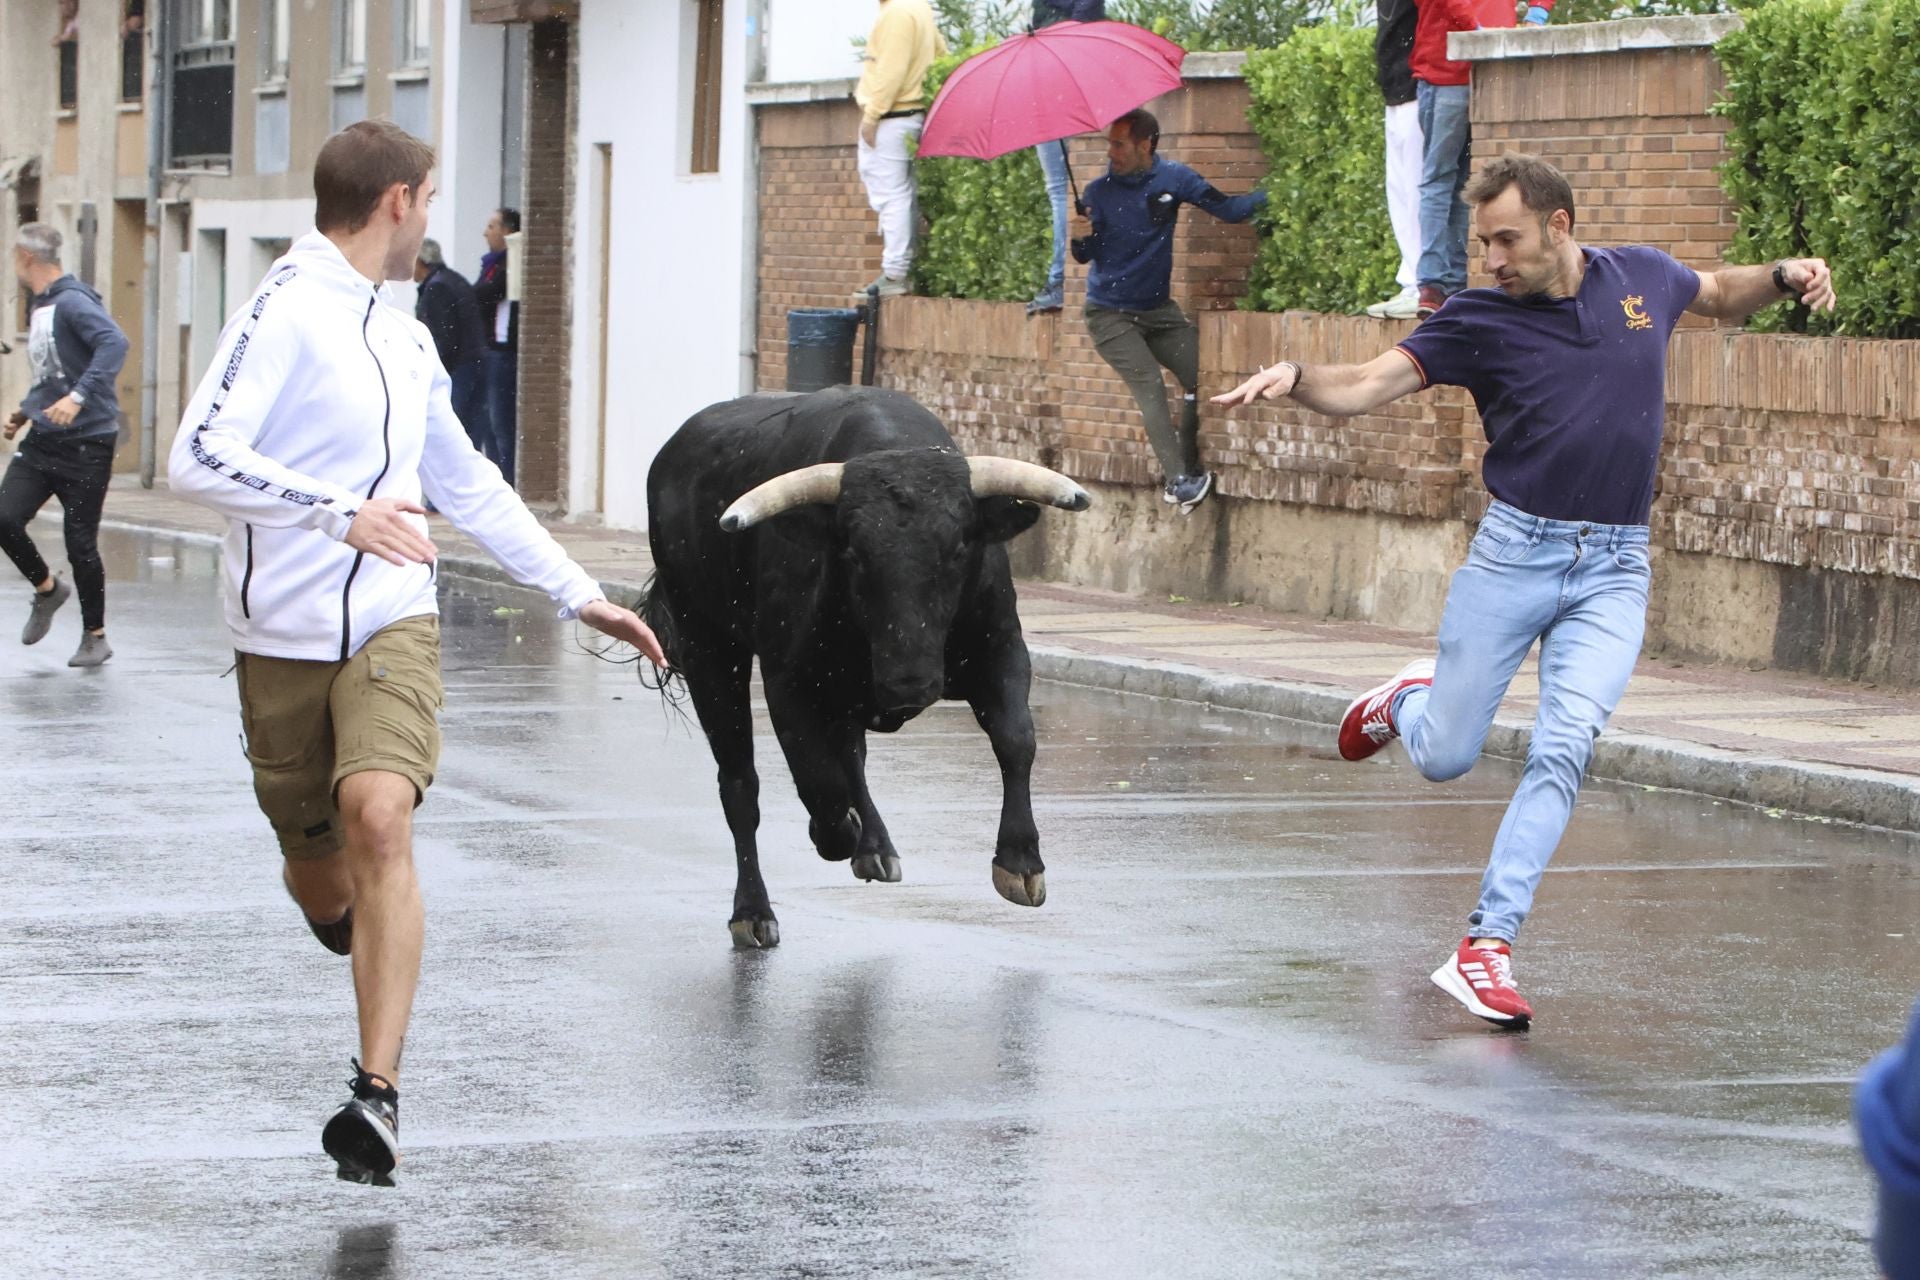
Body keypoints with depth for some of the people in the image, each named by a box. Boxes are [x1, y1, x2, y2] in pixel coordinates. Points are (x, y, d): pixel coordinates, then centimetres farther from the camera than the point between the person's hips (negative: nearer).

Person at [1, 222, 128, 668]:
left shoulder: (72, 302, -13)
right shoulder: (37, 308, 15)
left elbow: (114, 342, -30)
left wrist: (78, 397, -38)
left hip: (86, 443, -8)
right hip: (42, 440, 8)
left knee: (80, 543, -2)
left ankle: (95, 637, 14)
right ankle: (46, 588, 18)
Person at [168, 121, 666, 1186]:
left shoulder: (403, 339, 16)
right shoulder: (285, 312, -9)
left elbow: (468, 485, 28)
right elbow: (198, 459, -20)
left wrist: (577, 595, 27)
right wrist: (339, 513, -28)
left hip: (390, 628, 4)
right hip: (282, 641, -4)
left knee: (379, 820, -20)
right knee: (318, 877, 5)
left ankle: (379, 1094, -23)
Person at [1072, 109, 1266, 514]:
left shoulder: (1172, 178, -3)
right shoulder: (1099, 191, -7)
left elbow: (1228, 209, -8)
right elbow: (1085, 257, -7)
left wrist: (1271, 194, -21)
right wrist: (1081, 237, -29)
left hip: (1158, 309, 4)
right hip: (1110, 312, -3)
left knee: (1202, 377, -6)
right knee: (1150, 386, -17)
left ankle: (1190, 472, 7)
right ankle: (1179, 480, -21)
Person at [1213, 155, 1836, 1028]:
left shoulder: (1642, 278, 4)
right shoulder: (1480, 319, -5)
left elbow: (1720, 297, 26)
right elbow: (1366, 386, -12)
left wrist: (1781, 278, 5)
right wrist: (1295, 379, -32)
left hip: (1614, 568, 1)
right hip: (1514, 554, -1)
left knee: (1564, 749, -15)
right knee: (1445, 757, 4)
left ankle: (1487, 945, -13)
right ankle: (1410, 698, 42)